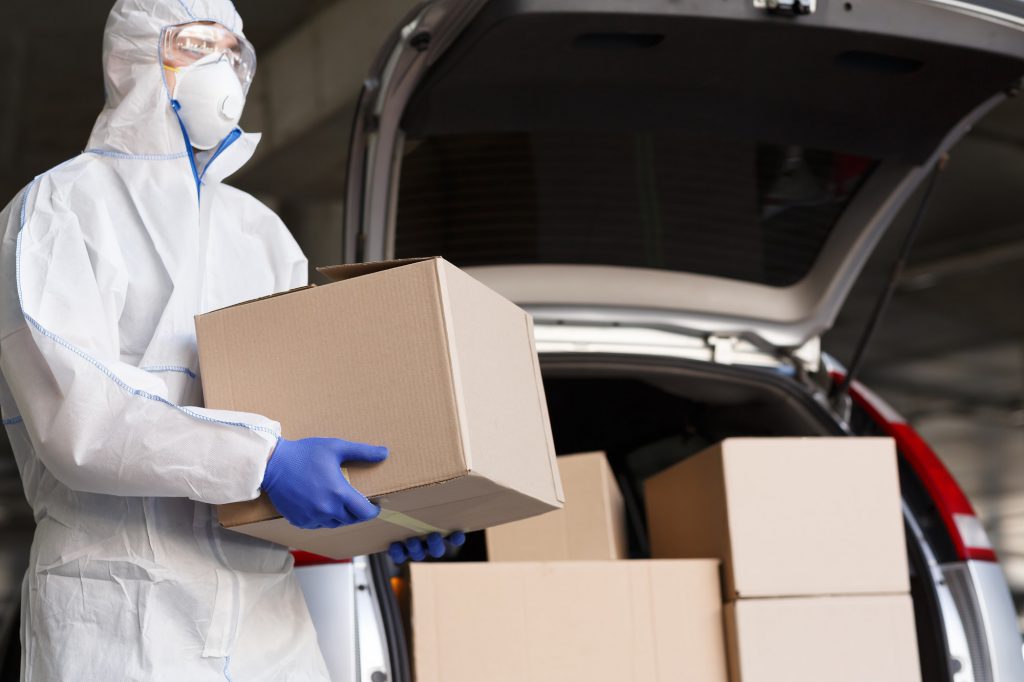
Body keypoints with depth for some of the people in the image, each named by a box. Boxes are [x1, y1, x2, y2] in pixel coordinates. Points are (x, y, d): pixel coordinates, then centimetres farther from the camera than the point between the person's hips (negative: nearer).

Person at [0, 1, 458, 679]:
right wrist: (265, 460, -26)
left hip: (263, 611, 6)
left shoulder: (258, 231, 19)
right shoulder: (57, 209, -1)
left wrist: (388, 505, -2)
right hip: (116, 615, -5)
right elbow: (77, 416, -16)